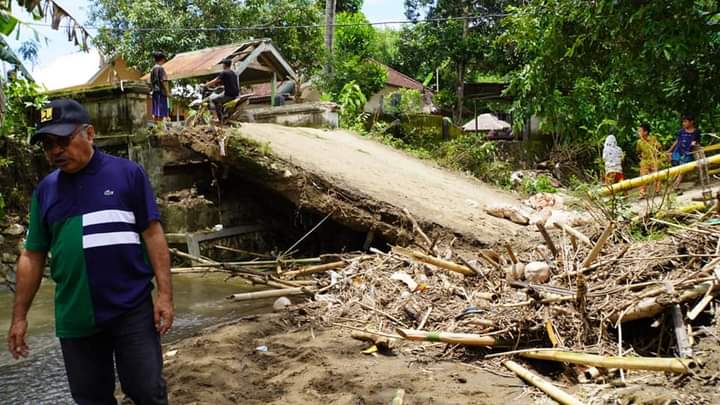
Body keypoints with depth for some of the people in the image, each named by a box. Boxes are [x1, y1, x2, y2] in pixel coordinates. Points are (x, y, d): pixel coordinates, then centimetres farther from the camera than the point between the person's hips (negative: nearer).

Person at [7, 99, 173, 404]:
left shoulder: (128, 173, -4)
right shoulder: (45, 190, 6)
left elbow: (152, 234, -4)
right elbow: (32, 256, 10)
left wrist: (165, 293, -9)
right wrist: (19, 316, 9)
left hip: (132, 310, -3)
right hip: (75, 317, 4)